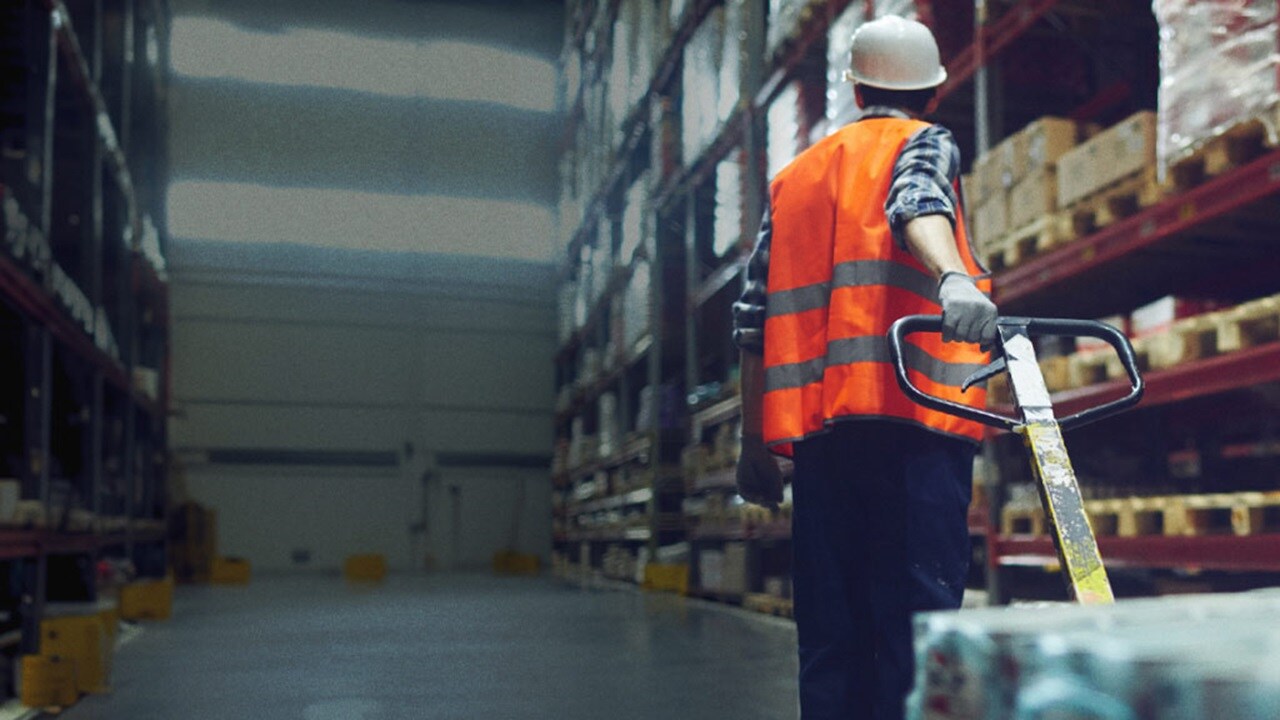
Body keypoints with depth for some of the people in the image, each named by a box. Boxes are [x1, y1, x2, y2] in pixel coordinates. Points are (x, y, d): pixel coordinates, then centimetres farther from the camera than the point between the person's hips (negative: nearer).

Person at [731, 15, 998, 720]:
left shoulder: (793, 174, 24)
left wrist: (754, 444, 20)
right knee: (918, 614, -7)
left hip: (817, 423, 5)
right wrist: (954, 279, -36)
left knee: (829, 627, 8)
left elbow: (754, 315, 18)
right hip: (911, 404, -5)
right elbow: (918, 206, -16)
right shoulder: (926, 143, 10)